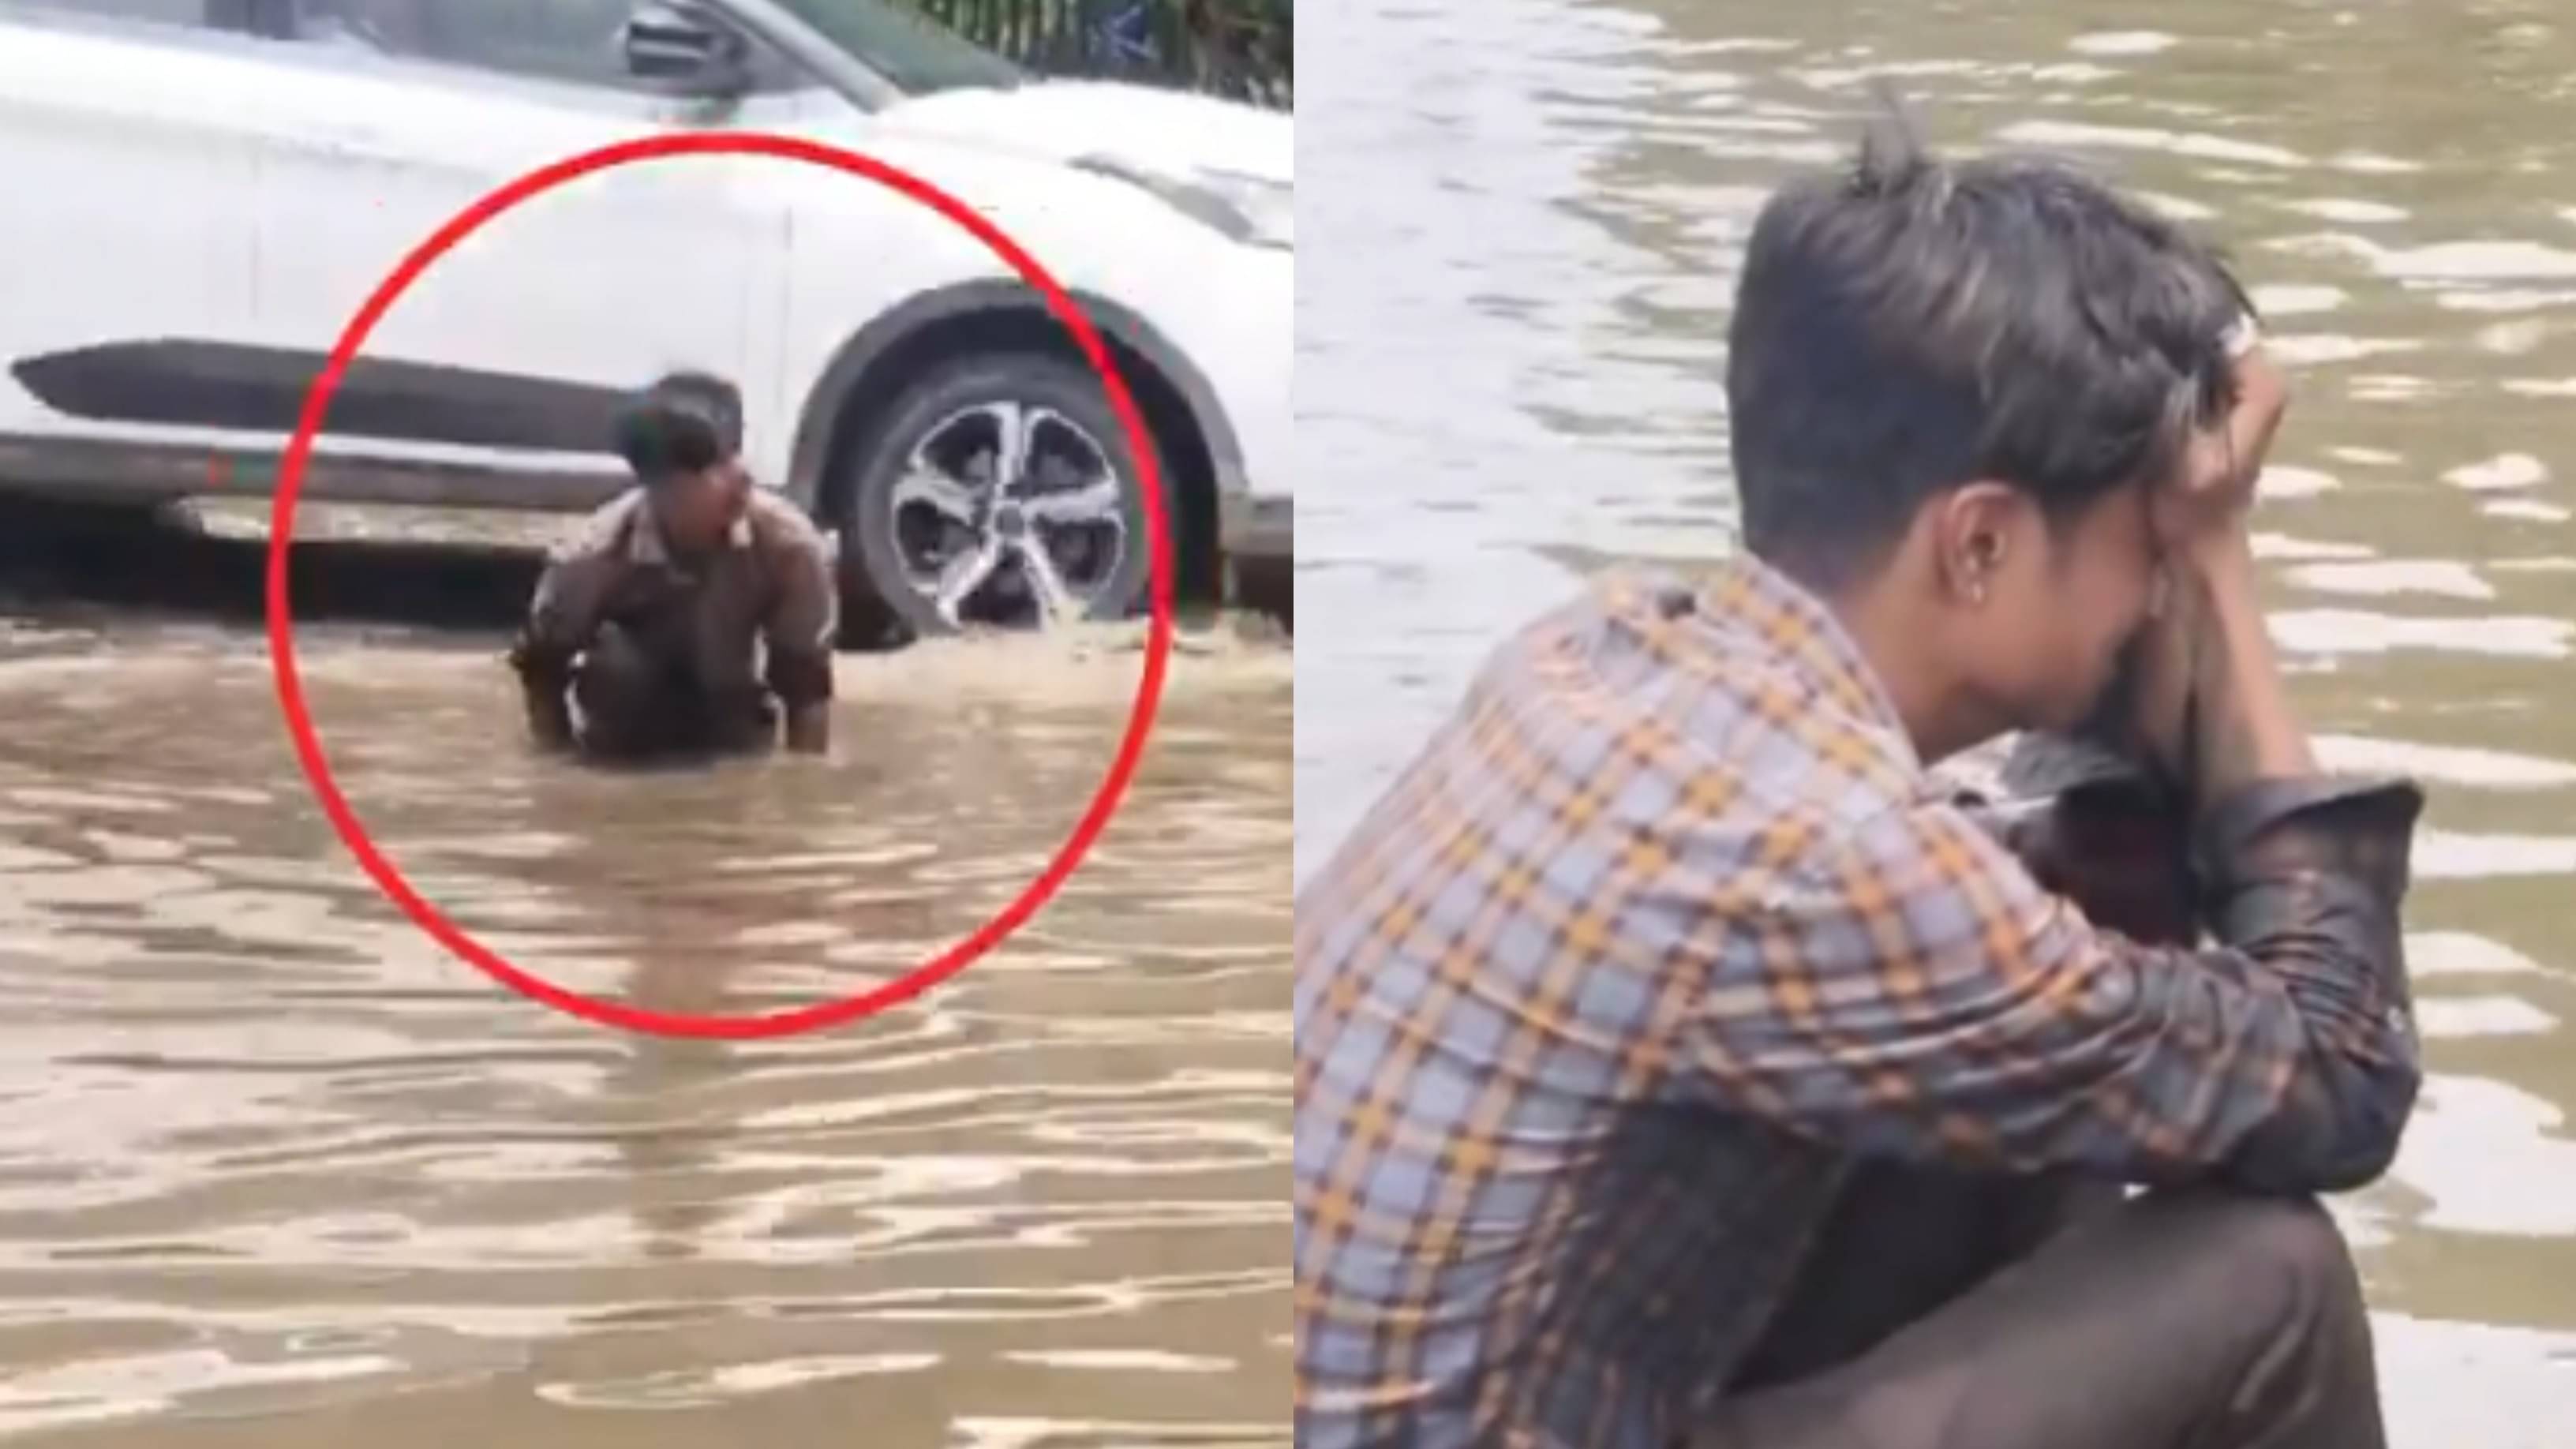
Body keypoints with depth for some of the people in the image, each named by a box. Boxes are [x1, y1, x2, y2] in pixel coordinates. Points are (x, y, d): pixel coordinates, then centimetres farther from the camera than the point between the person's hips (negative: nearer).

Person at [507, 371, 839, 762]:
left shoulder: (790, 544, -33)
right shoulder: (593, 556, -34)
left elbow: (808, 682, -23)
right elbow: (540, 668, -18)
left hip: (730, 716, 2)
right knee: (616, 669, -32)